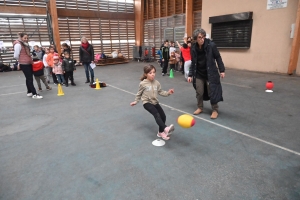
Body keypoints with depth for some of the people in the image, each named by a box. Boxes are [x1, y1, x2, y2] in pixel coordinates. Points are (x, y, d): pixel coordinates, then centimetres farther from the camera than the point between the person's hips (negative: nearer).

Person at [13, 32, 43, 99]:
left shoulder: (25, 44, 15)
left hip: (29, 63, 9)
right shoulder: (18, 44, -12)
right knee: (29, 79, -7)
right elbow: (16, 56, -11)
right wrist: (21, 60, 4)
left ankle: (29, 92, 27)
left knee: (29, 78, 15)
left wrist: (30, 60, 9)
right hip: (24, 64, -9)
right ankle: (34, 94, -5)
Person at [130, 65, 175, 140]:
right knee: (157, 115, -28)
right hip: (147, 103, -6)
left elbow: (160, 92, 8)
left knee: (163, 116, 3)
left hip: (155, 102, 6)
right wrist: (135, 101, 9)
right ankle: (166, 129, -45)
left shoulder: (157, 83, 3)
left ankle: (161, 132, 23)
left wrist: (168, 93, -7)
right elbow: (139, 93, 4)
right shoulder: (143, 84, -9)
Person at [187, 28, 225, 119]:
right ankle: (200, 108, 29)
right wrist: (190, 75, 0)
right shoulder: (193, 48, -6)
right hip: (199, 74, 3)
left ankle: (215, 110, 17)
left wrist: (222, 70, -8)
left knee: (212, 92, 1)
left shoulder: (211, 45, -16)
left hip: (210, 73, -3)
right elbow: (193, 63, 3)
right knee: (199, 92, 8)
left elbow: (218, 58, -6)